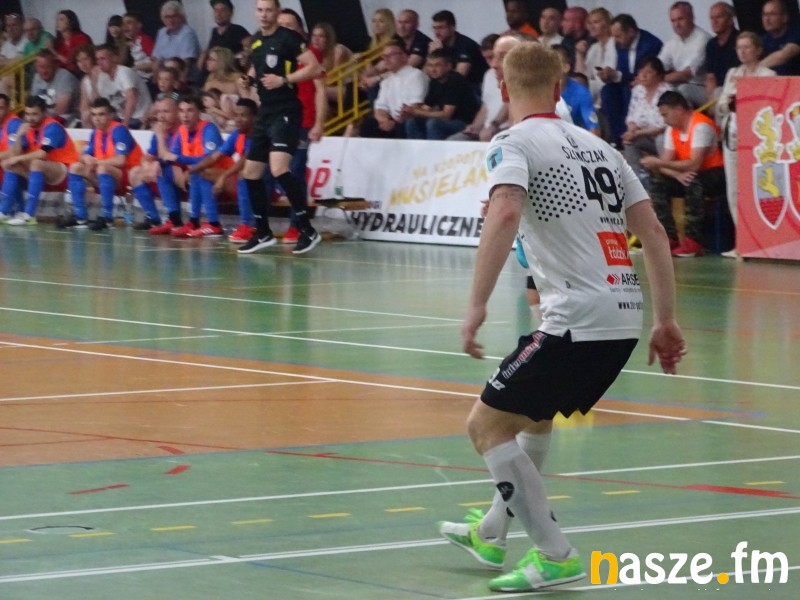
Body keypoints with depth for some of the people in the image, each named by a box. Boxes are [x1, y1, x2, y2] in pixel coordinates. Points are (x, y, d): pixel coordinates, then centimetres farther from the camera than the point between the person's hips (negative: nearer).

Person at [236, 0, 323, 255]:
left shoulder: (288, 38, -8)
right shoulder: (256, 41, 15)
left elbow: (314, 67, -14)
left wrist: (284, 80, -20)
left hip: (285, 113, -9)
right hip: (265, 114, 9)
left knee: (279, 169, -24)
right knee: (251, 173, 11)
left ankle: (308, 230, -19)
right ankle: (263, 233, 22)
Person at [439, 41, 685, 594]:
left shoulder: (514, 143, -2)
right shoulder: (598, 146, 18)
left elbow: (505, 213, -22)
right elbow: (652, 230, 13)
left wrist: (477, 306, -26)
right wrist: (667, 320, 16)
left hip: (578, 319, -8)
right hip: (625, 316, 8)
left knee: (488, 425, 3)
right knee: (535, 414, 29)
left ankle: (555, 556, -2)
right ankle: (492, 533, 41)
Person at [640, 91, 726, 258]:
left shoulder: (700, 126, -21)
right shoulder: (672, 129, 3)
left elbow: (694, 164, -31)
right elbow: (665, 164, -3)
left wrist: (659, 163, -32)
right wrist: (677, 174, -26)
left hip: (717, 176, -8)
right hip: (689, 175, 8)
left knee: (693, 181, -37)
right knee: (658, 182, -10)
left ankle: (693, 241, -33)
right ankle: (669, 237, -11)